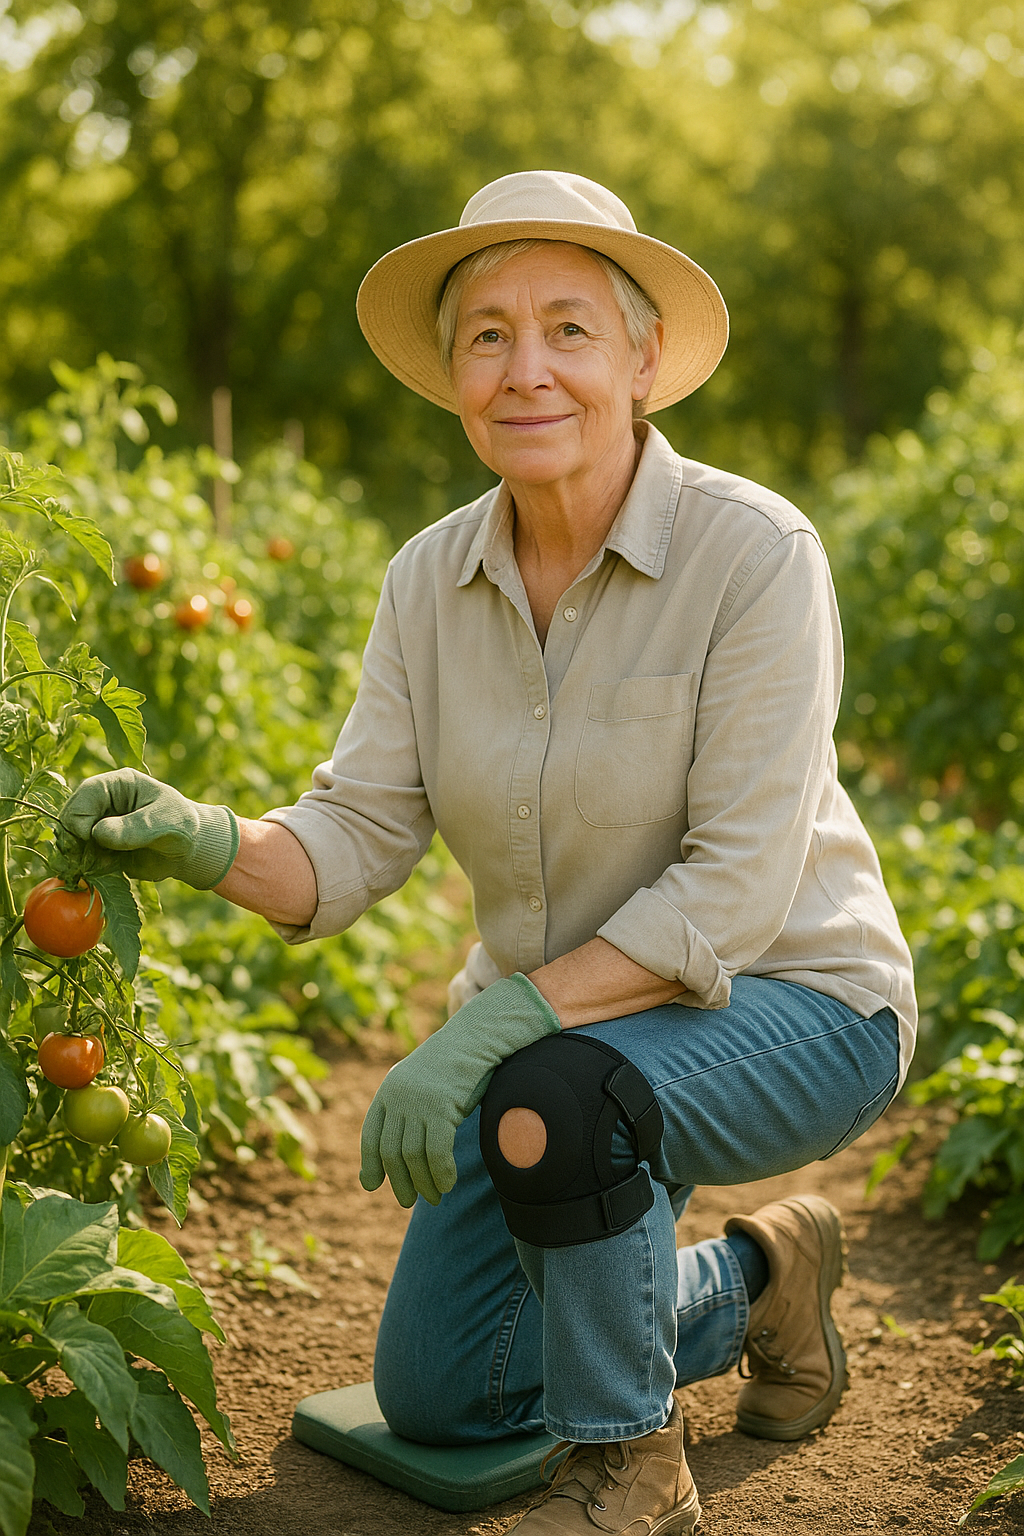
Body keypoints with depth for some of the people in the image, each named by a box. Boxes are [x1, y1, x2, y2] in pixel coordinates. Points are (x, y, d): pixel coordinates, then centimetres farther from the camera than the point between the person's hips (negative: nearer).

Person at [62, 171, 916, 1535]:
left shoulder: (754, 553, -23)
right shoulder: (432, 581, -7)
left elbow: (734, 892, -27)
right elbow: (353, 846, -9)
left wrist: (490, 1026, -34)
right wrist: (208, 843, -30)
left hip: (789, 1003, -6)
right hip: (562, 1024, 6)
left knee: (551, 1100, -38)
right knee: (432, 1399, 10)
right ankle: (754, 1282, 31)